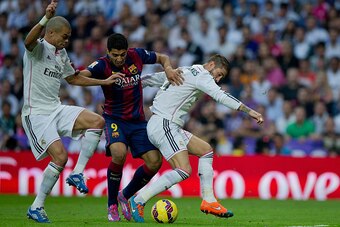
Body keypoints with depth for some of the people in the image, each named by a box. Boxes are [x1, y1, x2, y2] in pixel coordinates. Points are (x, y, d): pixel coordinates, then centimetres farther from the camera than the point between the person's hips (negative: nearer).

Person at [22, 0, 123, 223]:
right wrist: (46, 19, -53)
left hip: (57, 109, 8)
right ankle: (36, 207, -5)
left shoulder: (61, 53, 15)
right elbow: (29, 40, -36)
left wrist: (105, 81, 25)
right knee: (60, 156, -19)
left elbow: (74, 78, 29)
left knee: (97, 121, -9)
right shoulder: (38, 47, -10)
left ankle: (77, 174, -6)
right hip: (36, 113, -8)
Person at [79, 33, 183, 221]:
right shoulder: (102, 65, -16)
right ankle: (112, 205, -11)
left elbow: (162, 58, 11)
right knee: (119, 153, -32)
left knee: (155, 162, -8)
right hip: (114, 119, -4)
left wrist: (168, 68, -8)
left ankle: (125, 196, 18)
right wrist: (70, 71, -55)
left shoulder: (137, 56, -5)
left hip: (138, 120, 4)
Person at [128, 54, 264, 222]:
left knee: (206, 150, 13)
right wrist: (249, 111, -20)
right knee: (184, 171, -20)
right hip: (164, 125, -11)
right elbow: (221, 96, -18)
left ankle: (209, 202, 9)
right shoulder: (201, 74, -7)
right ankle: (139, 200, -17)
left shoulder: (184, 71, 21)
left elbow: (153, 78, 27)